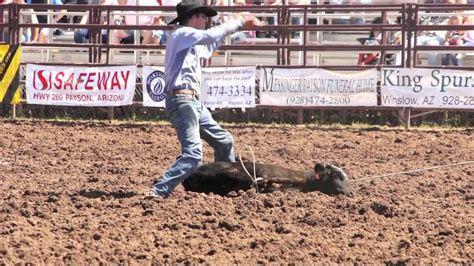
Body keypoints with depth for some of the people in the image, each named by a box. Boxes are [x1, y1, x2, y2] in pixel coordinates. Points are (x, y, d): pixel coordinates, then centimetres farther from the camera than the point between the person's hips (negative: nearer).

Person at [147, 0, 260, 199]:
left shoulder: (190, 42, 21)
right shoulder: (182, 34, -8)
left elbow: (208, 47, 40)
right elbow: (211, 35, -23)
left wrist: (235, 25, 31)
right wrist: (239, 22, -12)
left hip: (193, 102, 11)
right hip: (182, 100, -11)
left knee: (224, 141, 20)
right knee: (193, 154, -22)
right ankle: (158, 191, -26)